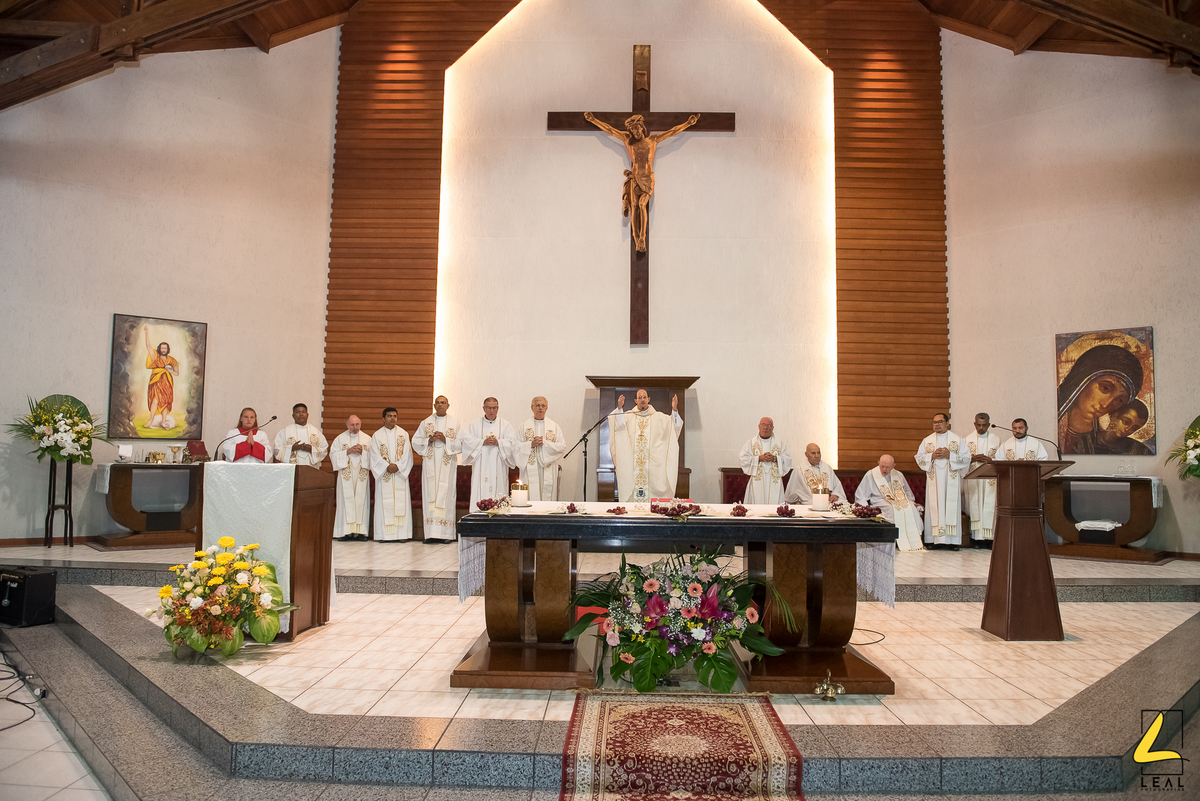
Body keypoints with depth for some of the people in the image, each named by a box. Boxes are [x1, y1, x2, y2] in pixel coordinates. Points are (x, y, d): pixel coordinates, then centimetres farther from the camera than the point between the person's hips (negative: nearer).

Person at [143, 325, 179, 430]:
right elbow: (148, 346, -5)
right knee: (155, 400, -19)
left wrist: (169, 370, -6)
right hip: (156, 381, -2)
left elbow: (177, 373, 14)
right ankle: (151, 421, -18)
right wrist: (147, 333, -12)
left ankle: (163, 423, -1)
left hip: (167, 383, 2)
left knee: (165, 402, -2)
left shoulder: (171, 360, 12)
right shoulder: (155, 357, 7)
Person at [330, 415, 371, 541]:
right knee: (346, 501, -7)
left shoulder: (367, 439, 11)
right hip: (345, 474, -1)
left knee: (361, 501, -3)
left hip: (361, 475, 1)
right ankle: (346, 531, -6)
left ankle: (360, 531, -2)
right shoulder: (340, 438, 8)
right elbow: (333, 455, 1)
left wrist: (362, 451, -10)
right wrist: (348, 452, -11)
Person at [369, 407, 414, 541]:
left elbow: (407, 454, 2)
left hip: (400, 474, 1)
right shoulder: (377, 435, 7)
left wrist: (397, 466, -12)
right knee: (384, 503, -4)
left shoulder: (403, 434, 10)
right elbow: (375, 456, 0)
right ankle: (385, 535, -3)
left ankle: (401, 534, -2)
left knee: (401, 503, -3)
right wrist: (387, 466, -13)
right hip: (383, 474, -1)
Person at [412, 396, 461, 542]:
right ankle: (431, 533, -4)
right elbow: (416, 442, 8)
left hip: (447, 465, -1)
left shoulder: (455, 423, 8)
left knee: (446, 495, -5)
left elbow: (461, 443, 1)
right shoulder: (425, 423, 12)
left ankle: (446, 534, -3)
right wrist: (429, 440, -9)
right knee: (430, 495, -5)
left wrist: (445, 440, -12)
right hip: (430, 465, 1)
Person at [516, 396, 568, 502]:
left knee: (548, 496, -3)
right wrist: (531, 444, -12)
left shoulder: (554, 426, 10)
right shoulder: (524, 426, 10)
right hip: (530, 470, -1)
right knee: (531, 496, -7)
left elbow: (562, 446, 1)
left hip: (548, 471, 1)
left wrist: (544, 443, -9)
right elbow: (517, 446, 3)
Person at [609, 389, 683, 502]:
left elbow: (674, 425, 0)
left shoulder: (658, 417, 10)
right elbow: (619, 425, -7)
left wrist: (674, 410, -17)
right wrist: (619, 408, -22)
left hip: (652, 462, 0)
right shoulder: (629, 416, 10)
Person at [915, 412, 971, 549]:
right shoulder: (927, 440, 12)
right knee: (934, 507, -3)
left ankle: (952, 540, -4)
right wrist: (932, 456, -9)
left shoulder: (957, 440, 7)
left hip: (951, 480, -1)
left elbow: (967, 458, 1)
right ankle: (935, 539, -3)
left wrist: (949, 455, -11)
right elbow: (919, 458, 8)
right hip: (933, 480, 1)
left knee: (951, 507, -5)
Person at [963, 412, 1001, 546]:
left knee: (990, 507, -7)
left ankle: (989, 538, -5)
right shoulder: (967, 439, 8)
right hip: (973, 479, 0)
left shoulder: (996, 438, 8)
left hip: (991, 478, 0)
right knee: (975, 507, -4)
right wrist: (973, 459, -12)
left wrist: (990, 460, -13)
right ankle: (977, 537, -2)